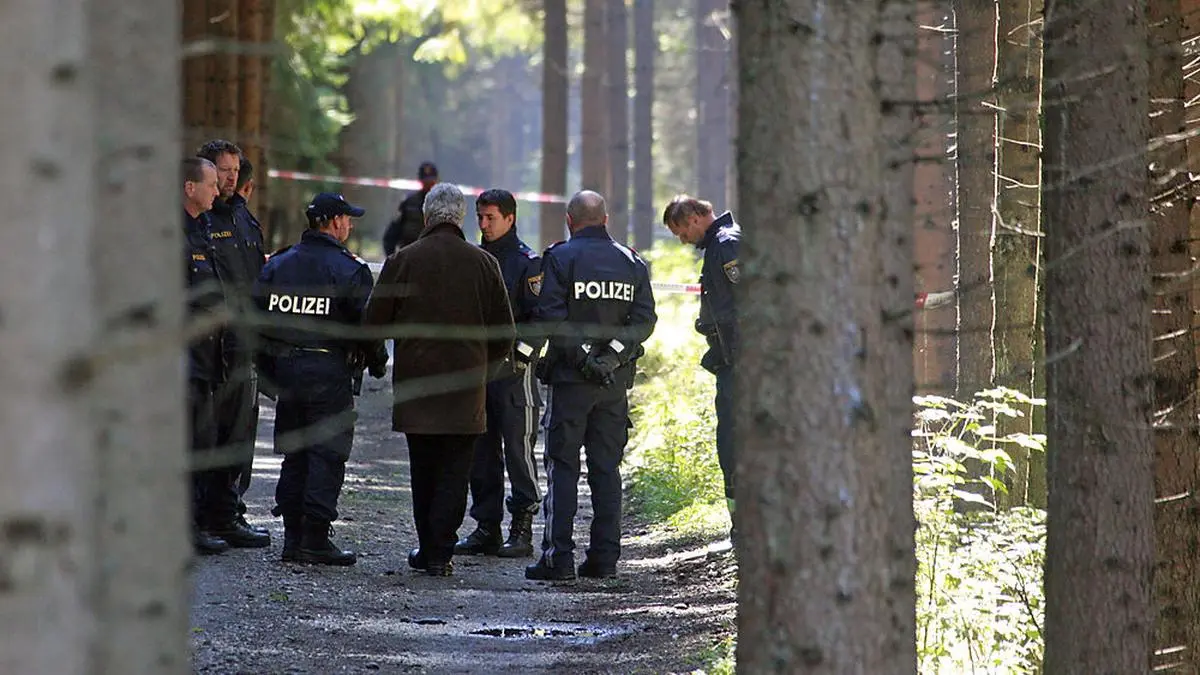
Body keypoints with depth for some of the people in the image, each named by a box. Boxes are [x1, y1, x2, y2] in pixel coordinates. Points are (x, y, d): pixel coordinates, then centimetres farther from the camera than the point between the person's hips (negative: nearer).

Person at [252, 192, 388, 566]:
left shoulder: (277, 265, 9)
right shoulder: (349, 270, -8)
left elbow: (259, 318, 9)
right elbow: (366, 324, -9)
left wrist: (271, 368, 16)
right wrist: (377, 363, 7)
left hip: (285, 367, 5)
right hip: (329, 370, -5)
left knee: (293, 453, 12)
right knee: (327, 453, -2)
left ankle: (292, 536, 11)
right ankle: (315, 538, -7)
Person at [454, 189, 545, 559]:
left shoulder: (528, 262, -5)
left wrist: (519, 355, -19)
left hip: (513, 371, -7)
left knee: (518, 449, -5)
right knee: (481, 451, 8)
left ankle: (522, 531, -1)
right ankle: (486, 527, 14)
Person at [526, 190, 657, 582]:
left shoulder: (560, 258, -5)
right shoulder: (632, 262, 7)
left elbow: (551, 318, -15)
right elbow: (645, 320, 0)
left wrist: (582, 356, -11)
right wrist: (611, 355, -6)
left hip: (570, 378, -4)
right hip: (616, 381, 4)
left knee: (562, 466, 0)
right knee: (607, 468, 9)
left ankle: (558, 558, -5)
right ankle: (604, 557, 8)